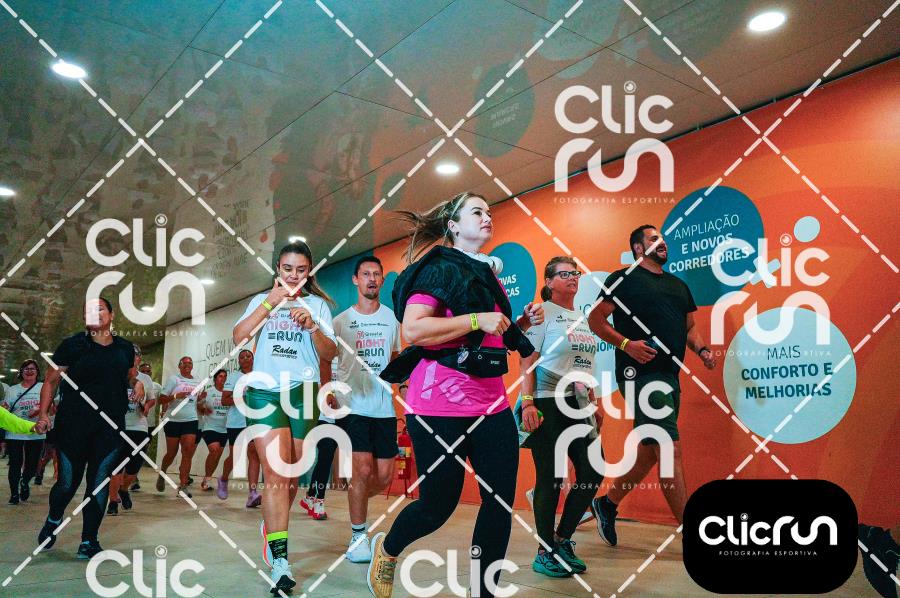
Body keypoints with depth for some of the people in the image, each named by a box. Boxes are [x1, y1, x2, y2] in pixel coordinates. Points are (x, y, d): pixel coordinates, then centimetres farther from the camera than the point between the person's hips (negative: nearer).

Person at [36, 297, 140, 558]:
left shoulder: (125, 348, 8)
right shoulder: (72, 345, -1)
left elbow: (132, 374, 24)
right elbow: (51, 381, 1)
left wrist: (138, 382, 1)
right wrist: (44, 413, -9)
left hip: (109, 428, 2)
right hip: (72, 426, -2)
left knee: (99, 483, 2)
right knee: (68, 482, 6)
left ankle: (89, 541, 13)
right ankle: (53, 520, 38)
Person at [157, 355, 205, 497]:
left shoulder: (198, 382, 14)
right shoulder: (173, 379, 0)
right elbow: (161, 399, -4)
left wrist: (201, 397, 3)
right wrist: (176, 396, -20)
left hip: (191, 420, 2)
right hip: (173, 420, -2)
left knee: (188, 453, -9)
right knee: (171, 453, 8)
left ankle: (183, 486, -7)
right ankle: (161, 474, 38)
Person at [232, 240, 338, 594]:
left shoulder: (317, 304, 11)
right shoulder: (261, 300, 13)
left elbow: (330, 354, 3)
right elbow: (238, 338, -1)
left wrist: (311, 326, -14)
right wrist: (269, 305, -8)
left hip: (303, 393, 1)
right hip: (264, 392, -1)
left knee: (291, 477, 9)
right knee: (276, 474, -13)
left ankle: (272, 529, 35)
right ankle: (280, 562, -14)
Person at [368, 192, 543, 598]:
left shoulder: (489, 275, 17)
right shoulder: (439, 268, -7)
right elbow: (412, 329, -20)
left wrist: (523, 323, 10)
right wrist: (477, 319, -21)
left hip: (492, 405, 8)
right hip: (441, 407, -7)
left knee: (501, 500, 4)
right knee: (438, 506, 3)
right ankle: (386, 548, 35)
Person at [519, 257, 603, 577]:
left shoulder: (582, 318, 16)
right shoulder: (543, 313, -5)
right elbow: (527, 360, -11)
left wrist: (594, 404, 18)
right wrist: (528, 403, -20)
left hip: (577, 405, 7)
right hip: (548, 405, -7)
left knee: (592, 473, 4)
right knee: (550, 478, -2)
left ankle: (562, 540, 20)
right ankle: (546, 554, 11)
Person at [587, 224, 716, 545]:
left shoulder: (678, 285, 20)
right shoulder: (624, 278, -1)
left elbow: (689, 325, 24)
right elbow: (595, 319, -5)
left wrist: (701, 349, 3)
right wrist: (626, 344, -20)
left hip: (669, 375, 8)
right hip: (640, 373, -8)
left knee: (650, 452, 14)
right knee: (671, 450, -11)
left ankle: (607, 503, 32)